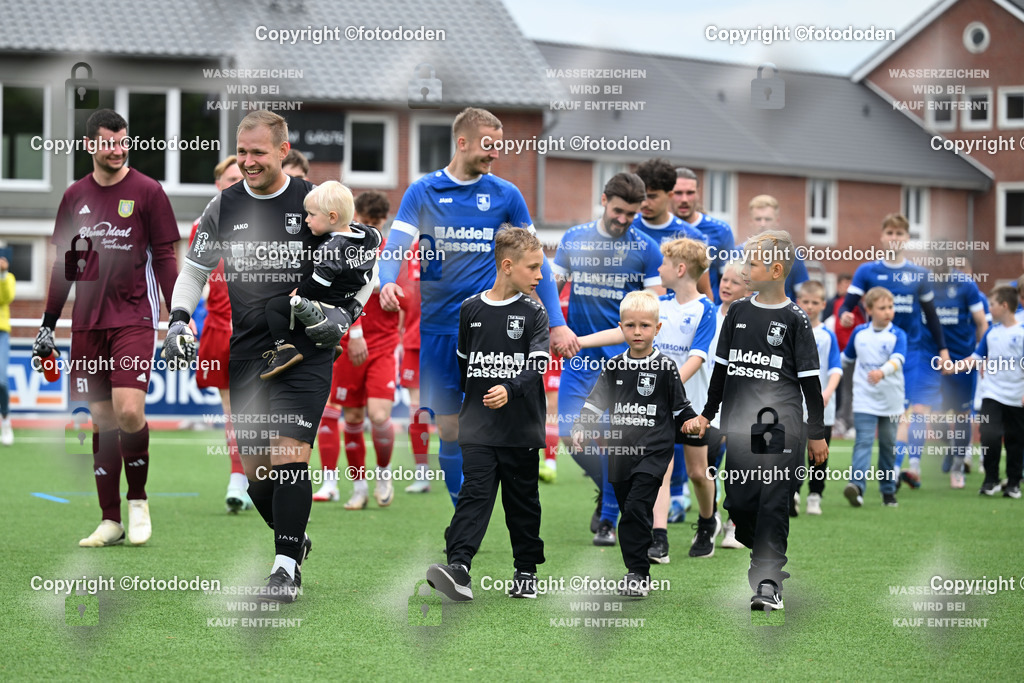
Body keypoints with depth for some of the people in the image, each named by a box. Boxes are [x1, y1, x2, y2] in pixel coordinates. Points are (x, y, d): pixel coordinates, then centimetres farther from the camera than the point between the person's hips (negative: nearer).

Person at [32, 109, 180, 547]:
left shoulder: (147, 191, 0)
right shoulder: (75, 196, 10)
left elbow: (164, 257, 0)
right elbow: (63, 264, 16)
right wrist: (47, 324, 14)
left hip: (134, 317, -4)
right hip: (87, 322, 4)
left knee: (128, 411, -17)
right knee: (102, 421, 4)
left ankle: (138, 500, 4)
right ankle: (111, 521, 9)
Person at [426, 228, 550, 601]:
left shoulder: (534, 313, 0)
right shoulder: (471, 309, 5)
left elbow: (538, 367, -12)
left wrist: (510, 391, -29)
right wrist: (459, 404, 21)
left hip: (521, 429, 0)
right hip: (478, 428, 0)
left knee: (522, 500, 9)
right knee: (475, 493, -11)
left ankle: (526, 570, 21)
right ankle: (458, 568, -22)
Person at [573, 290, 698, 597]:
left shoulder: (666, 367, -1)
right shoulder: (613, 367, 8)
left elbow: (681, 410, 6)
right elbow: (595, 402, 8)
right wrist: (580, 428, -6)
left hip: (654, 451, -4)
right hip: (620, 453, 4)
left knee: (636, 508, -16)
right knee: (629, 512, 9)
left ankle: (639, 572, -11)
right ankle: (636, 570, 18)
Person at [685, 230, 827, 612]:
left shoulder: (794, 319, -2)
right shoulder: (738, 312, 11)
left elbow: (809, 380, 0)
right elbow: (722, 368, 19)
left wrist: (816, 434, 0)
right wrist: (706, 415, 18)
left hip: (780, 424, -5)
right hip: (737, 422, 5)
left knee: (773, 502, -7)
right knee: (738, 502, 3)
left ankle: (768, 582, -7)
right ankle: (768, 560, 23)